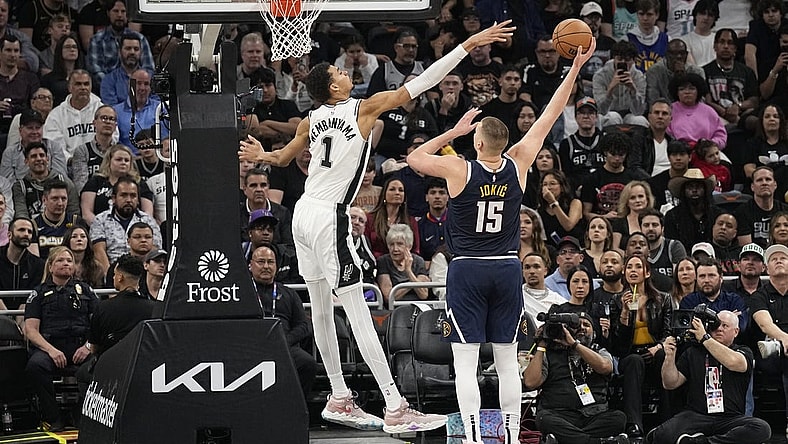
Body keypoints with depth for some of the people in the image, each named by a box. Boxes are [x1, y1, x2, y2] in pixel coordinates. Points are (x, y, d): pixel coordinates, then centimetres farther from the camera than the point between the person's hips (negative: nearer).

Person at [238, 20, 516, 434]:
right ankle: (395, 410, -13)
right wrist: (468, 45, -7)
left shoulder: (311, 120, 10)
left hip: (304, 214, 8)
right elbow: (419, 84, -9)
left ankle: (339, 399, 22)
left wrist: (260, 156, 45)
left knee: (321, 309, 15)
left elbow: (282, 157, 26)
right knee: (359, 314, -11)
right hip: (329, 218, -8)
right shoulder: (363, 108, -7)